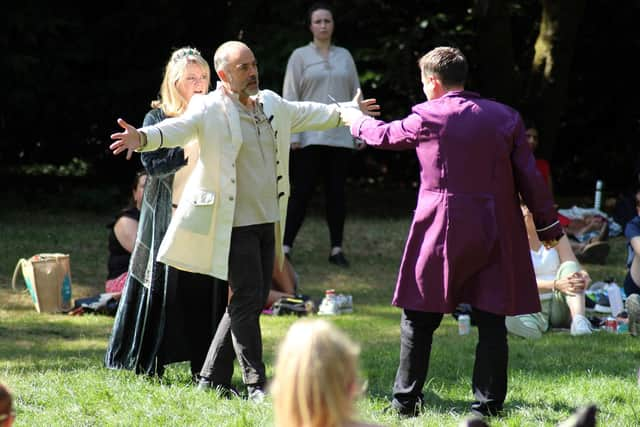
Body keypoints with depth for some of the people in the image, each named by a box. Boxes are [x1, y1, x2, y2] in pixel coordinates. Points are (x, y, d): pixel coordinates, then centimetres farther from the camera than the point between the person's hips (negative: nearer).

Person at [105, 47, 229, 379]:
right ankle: (151, 362, 11)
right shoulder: (158, 118, -1)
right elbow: (152, 164, -13)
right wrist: (190, 151, -22)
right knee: (164, 287, 2)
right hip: (168, 217, -3)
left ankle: (203, 366, 9)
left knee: (205, 289, 2)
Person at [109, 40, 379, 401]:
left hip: (268, 221, 8)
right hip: (235, 223, -8)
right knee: (247, 300, -8)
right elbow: (178, 127, -30)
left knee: (253, 302, 9)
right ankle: (257, 384, -1)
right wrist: (143, 138, -51)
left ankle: (212, 378, 18)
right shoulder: (209, 110, -12)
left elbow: (307, 114, 29)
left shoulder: (272, 104, 11)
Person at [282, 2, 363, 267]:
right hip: (310, 136, -3)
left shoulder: (344, 56, 12)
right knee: (301, 192, -5)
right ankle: (285, 247, -4)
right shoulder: (300, 56, 3)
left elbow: (356, 94, 13)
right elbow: (290, 97, -1)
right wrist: (292, 135, -9)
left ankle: (336, 249, 9)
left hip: (340, 136, 3)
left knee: (336, 192, 5)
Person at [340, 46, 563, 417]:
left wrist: (356, 120, 34)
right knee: (491, 320, 6)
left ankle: (406, 400, 11)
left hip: (442, 232, -2)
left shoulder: (428, 117, -5)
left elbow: (385, 135, 13)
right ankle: (489, 403, 5)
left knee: (419, 319, 8)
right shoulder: (505, 117, 3)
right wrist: (548, 224, 11)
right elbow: (530, 177, 3)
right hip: (496, 234, 3)